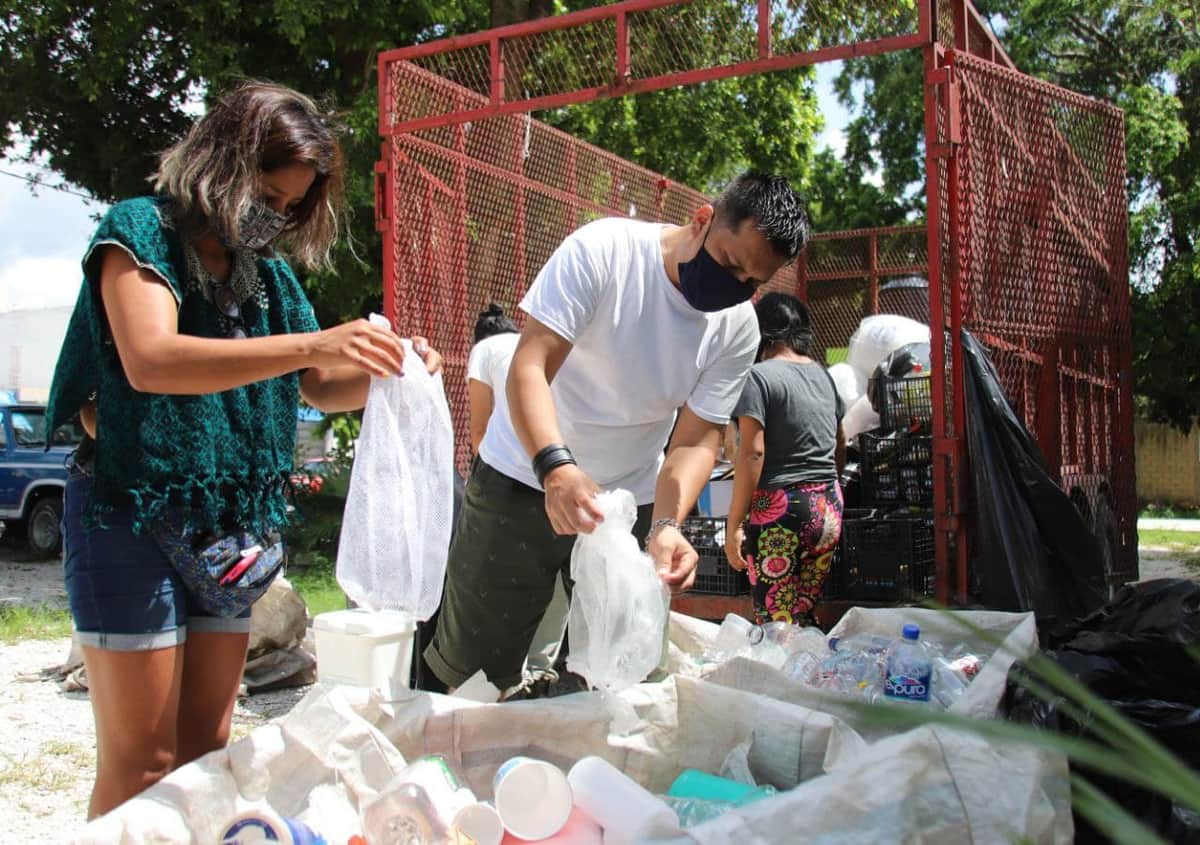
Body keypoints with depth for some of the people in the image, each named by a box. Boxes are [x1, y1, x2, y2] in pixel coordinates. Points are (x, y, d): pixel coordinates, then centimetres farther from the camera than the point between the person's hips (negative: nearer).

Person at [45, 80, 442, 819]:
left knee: (207, 747, 12)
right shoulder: (142, 231, -7)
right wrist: (312, 344, -34)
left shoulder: (269, 272, 10)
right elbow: (150, 361, -26)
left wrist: (386, 366, -8)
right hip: (134, 515, -6)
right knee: (140, 760, -2)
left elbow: (323, 390, 15)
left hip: (233, 524, 6)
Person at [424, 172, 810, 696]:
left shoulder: (738, 329, -7)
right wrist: (556, 467, -41)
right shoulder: (604, 250, -20)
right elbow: (529, 367, -25)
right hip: (524, 480, -3)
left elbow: (695, 441, -8)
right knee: (473, 672, 4)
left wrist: (665, 526, -27)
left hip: (631, 503, 3)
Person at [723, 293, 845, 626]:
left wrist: (733, 525, -13)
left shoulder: (759, 377, -9)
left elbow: (752, 454, -16)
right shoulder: (823, 375, 13)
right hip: (829, 508, 7)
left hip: (779, 509, -7)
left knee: (777, 625, -3)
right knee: (806, 617, 14)